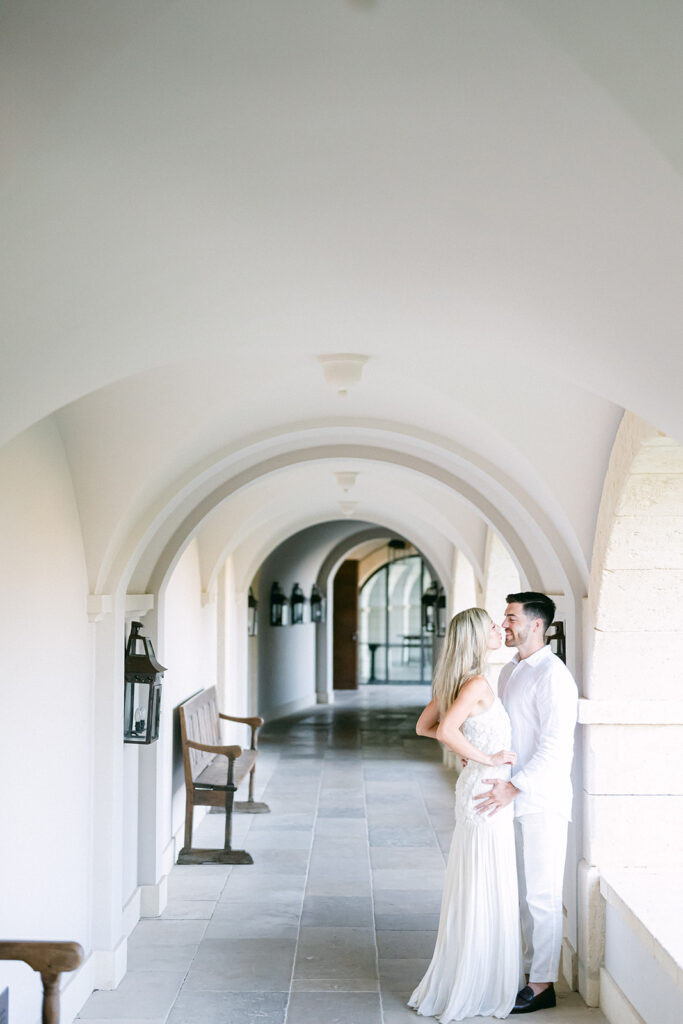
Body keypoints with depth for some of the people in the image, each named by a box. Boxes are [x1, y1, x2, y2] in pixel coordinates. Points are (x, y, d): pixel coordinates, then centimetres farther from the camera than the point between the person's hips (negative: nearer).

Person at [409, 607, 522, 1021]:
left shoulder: (457, 681, 8)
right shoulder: (477, 684, -19)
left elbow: (423, 726, 15)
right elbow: (446, 730, -33)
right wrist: (487, 757, -21)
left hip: (477, 789, 10)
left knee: (474, 891, 17)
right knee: (486, 894, 0)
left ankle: (461, 984, 26)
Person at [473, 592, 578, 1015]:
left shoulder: (552, 675, -15)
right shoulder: (509, 671, 13)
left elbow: (555, 745, -21)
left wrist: (515, 786, -24)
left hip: (542, 801, -9)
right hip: (515, 798, 9)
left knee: (542, 895, -2)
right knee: (523, 892, 15)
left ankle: (543, 985, 7)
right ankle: (534, 969, 26)